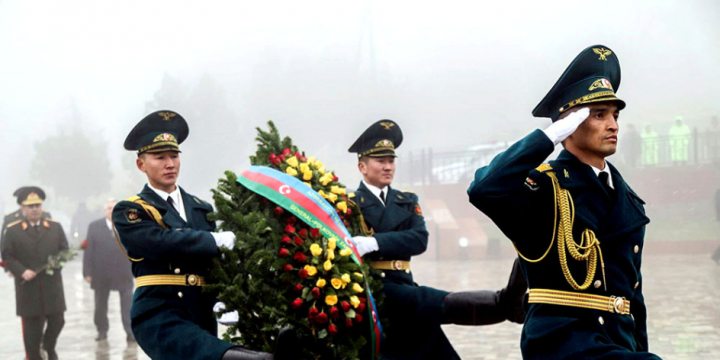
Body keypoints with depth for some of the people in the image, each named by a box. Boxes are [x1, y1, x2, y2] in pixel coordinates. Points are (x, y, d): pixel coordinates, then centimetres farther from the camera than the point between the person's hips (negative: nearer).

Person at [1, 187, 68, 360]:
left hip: (52, 285, 2)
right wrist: (22, 271, -15)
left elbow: (64, 249, 13)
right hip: (28, 287, -2)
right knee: (32, 325, 2)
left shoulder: (55, 227, 9)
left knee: (57, 320, 6)